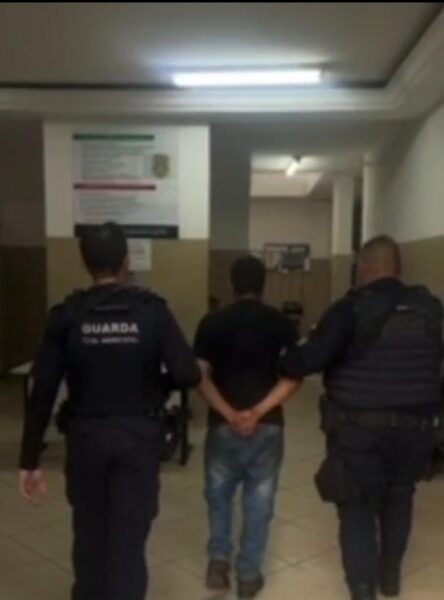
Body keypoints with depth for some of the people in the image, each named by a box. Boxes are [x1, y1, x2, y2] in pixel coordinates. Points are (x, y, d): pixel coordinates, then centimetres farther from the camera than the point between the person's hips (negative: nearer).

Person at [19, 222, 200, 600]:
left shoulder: (66, 315, -6)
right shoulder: (152, 310, -9)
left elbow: (42, 392, -7)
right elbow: (188, 374, -15)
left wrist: (30, 459, 0)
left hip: (86, 436, 2)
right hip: (139, 436, -1)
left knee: (90, 533, 21)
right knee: (128, 538, 6)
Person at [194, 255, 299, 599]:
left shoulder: (212, 323, -1)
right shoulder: (281, 324, 0)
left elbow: (200, 377, -8)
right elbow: (293, 376, -10)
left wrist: (230, 414, -14)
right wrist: (258, 411, -14)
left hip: (223, 425, 0)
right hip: (268, 426, 0)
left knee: (219, 494, 21)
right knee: (259, 501, 13)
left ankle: (219, 560, 14)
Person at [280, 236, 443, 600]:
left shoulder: (351, 308, -13)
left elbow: (314, 356, -19)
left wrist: (283, 365, -2)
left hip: (358, 426, -4)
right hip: (415, 425, 5)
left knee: (358, 506, 9)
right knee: (399, 496, 24)